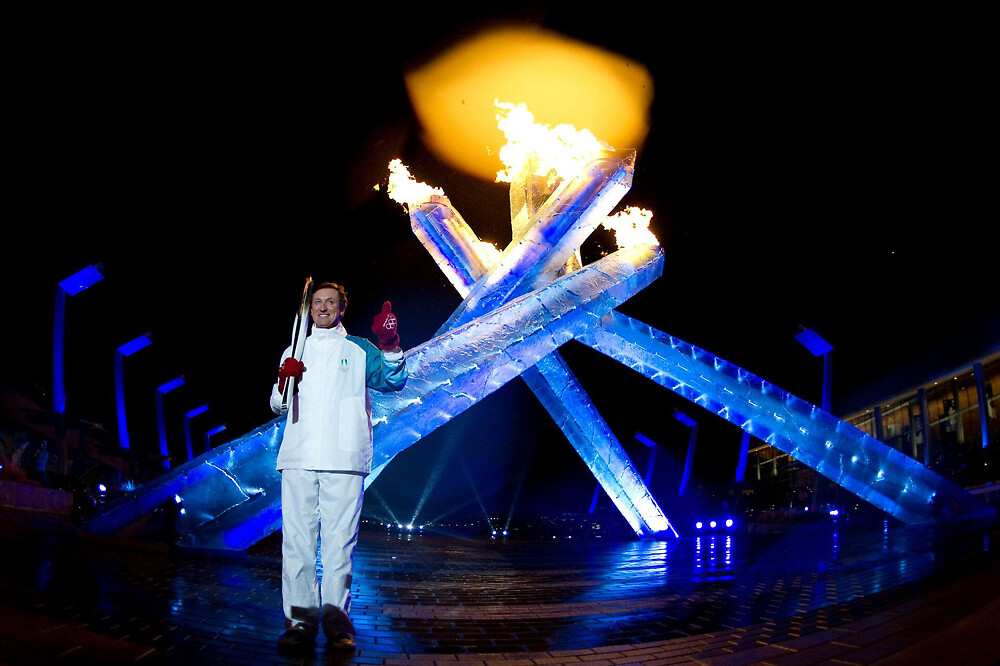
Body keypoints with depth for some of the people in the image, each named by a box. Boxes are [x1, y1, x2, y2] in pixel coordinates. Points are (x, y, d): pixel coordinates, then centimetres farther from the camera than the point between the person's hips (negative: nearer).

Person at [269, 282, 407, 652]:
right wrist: (284, 382, -3)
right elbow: (277, 405, 20)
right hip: (298, 458, 2)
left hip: (343, 457, -2)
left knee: (340, 539, -4)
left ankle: (336, 618, 2)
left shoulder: (359, 350, 14)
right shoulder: (294, 352, 21)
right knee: (297, 539, -2)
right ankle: (300, 619, 2)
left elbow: (393, 381, 0)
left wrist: (390, 346, -18)